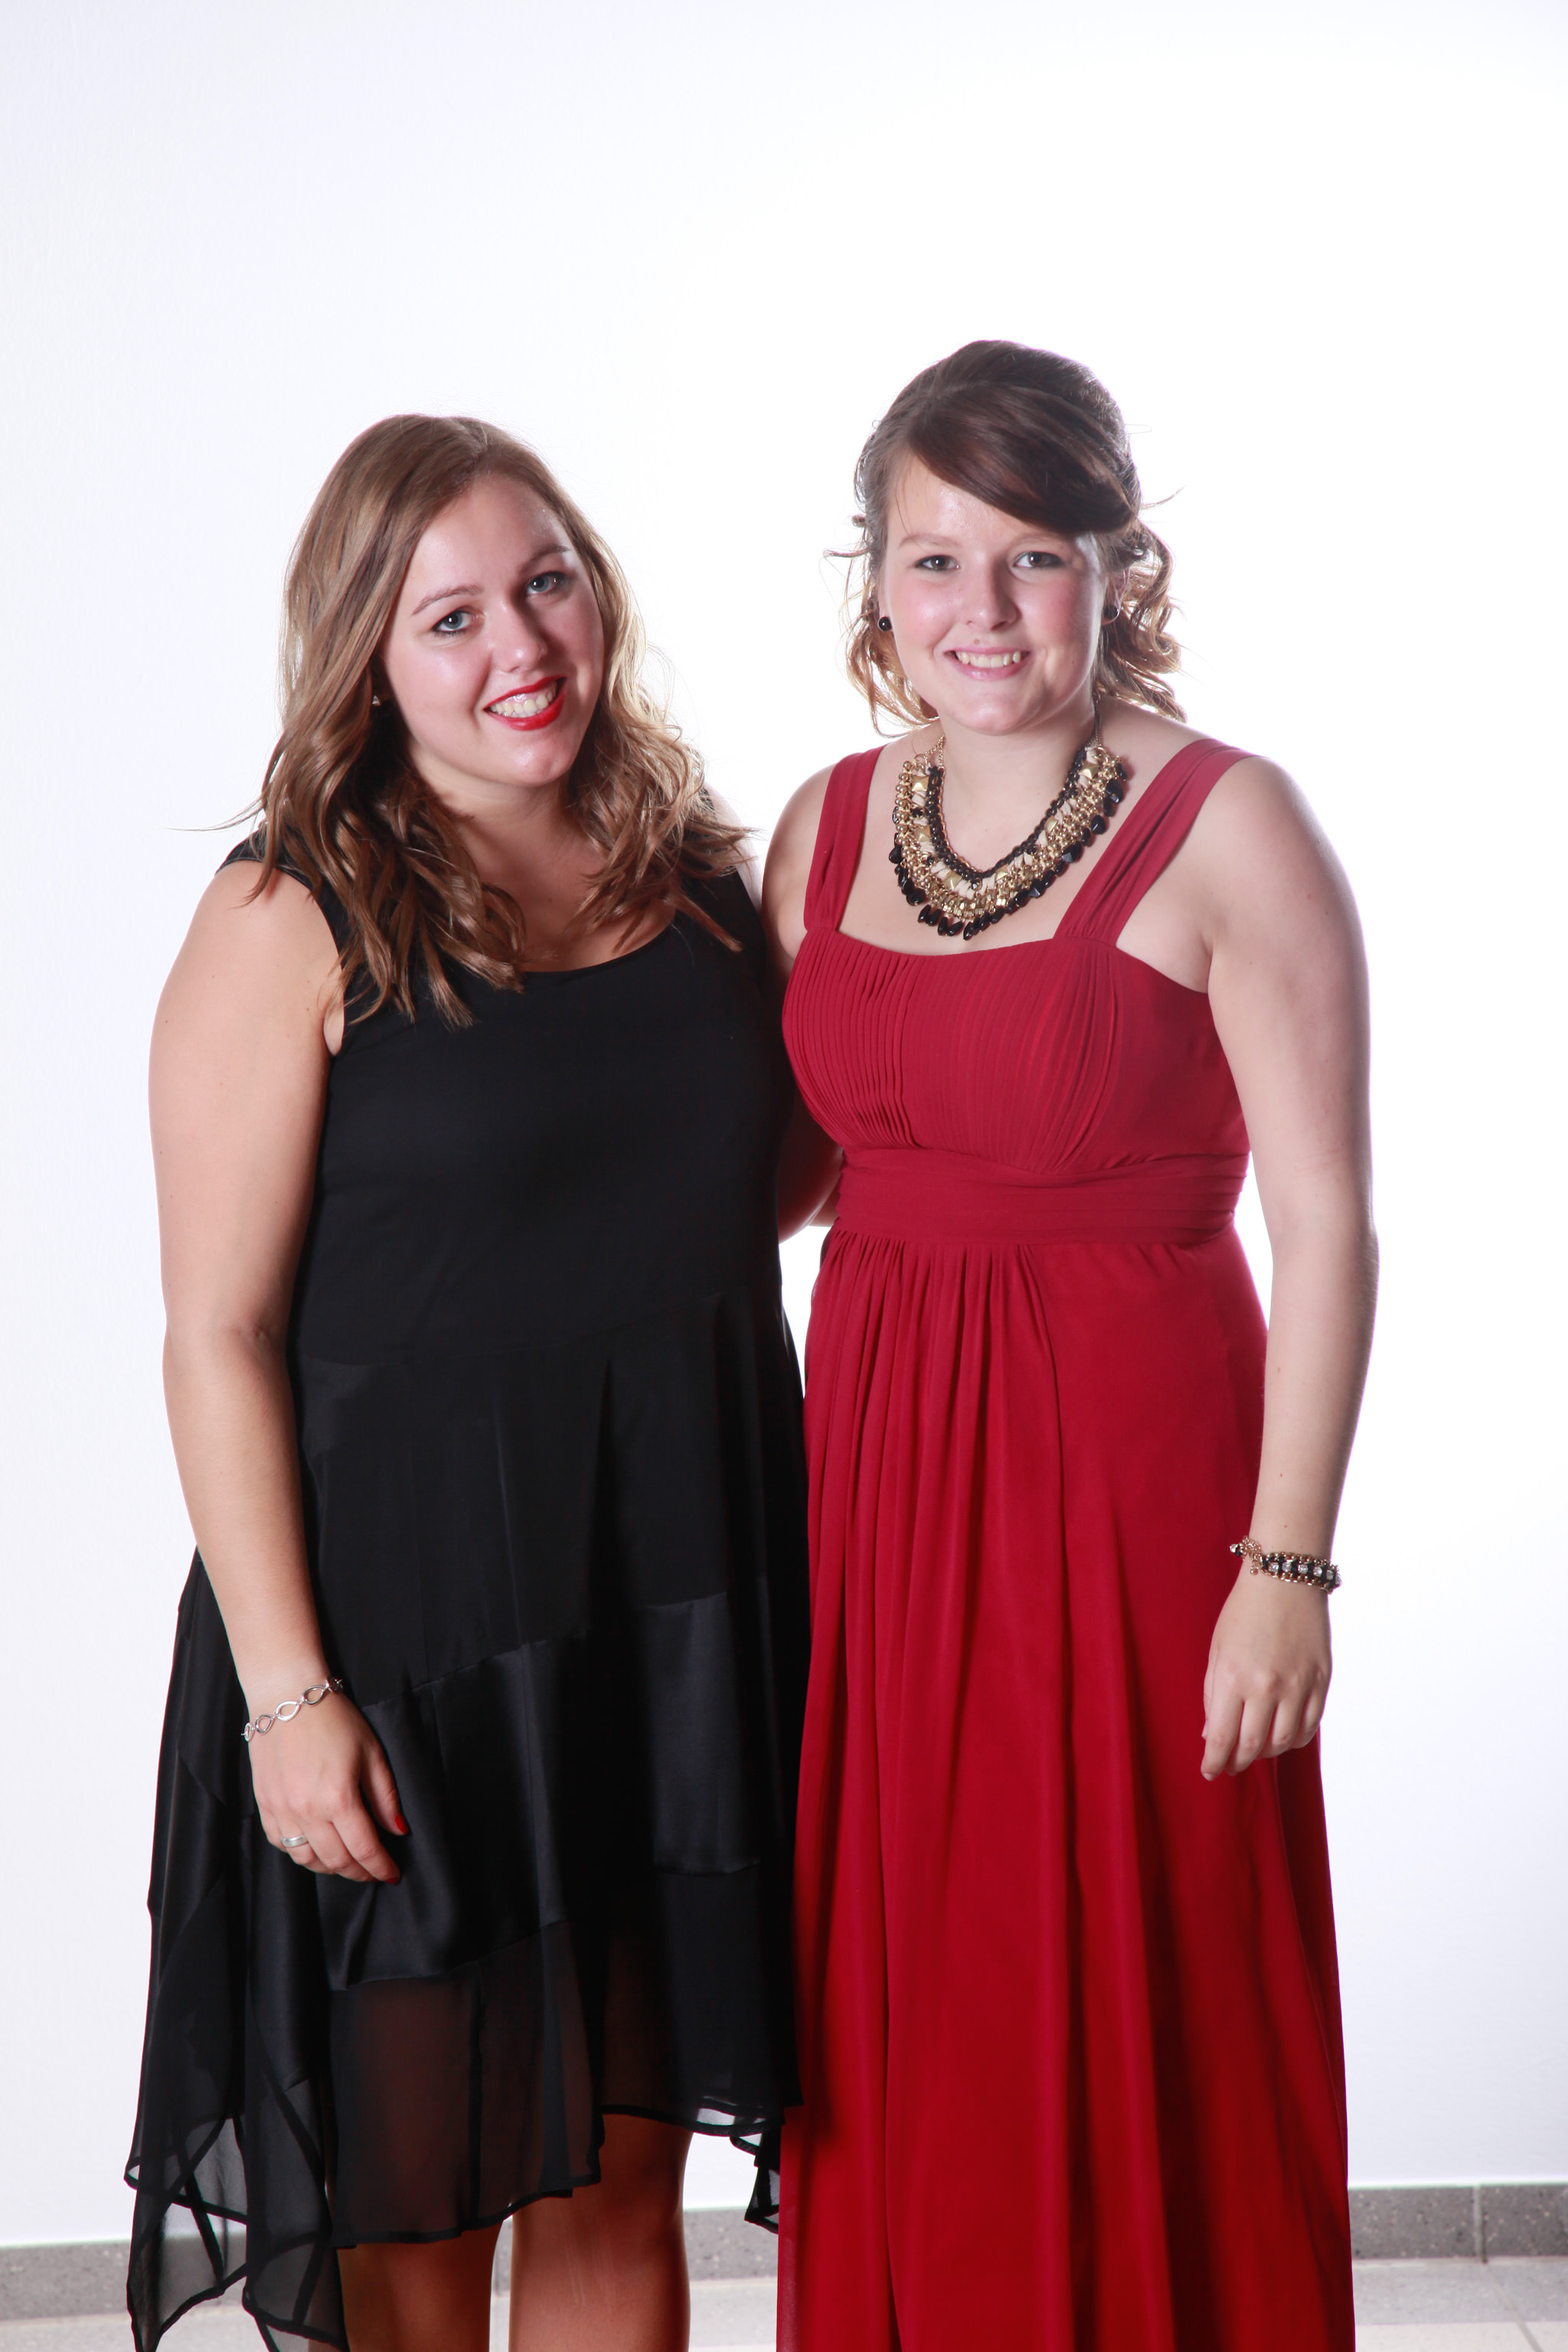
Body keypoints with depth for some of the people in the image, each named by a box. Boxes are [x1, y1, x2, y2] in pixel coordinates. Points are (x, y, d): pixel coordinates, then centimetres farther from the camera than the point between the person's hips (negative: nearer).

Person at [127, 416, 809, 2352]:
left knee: (624, 2186, 15)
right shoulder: (293, 923, -9)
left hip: (683, 1596, 5)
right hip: (416, 1618, -5)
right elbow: (219, 1337, -12)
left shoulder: (693, 869, 7)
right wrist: (286, 1688, -16)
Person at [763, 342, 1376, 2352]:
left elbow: (1325, 1222, -12)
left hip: (1132, 1467, -5)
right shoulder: (830, 825, 7)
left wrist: (1288, 1560, -15)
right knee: (895, 2017, 14)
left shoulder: (1227, 828, -10)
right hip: (875, 1457, 5)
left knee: (1130, 2019, 6)